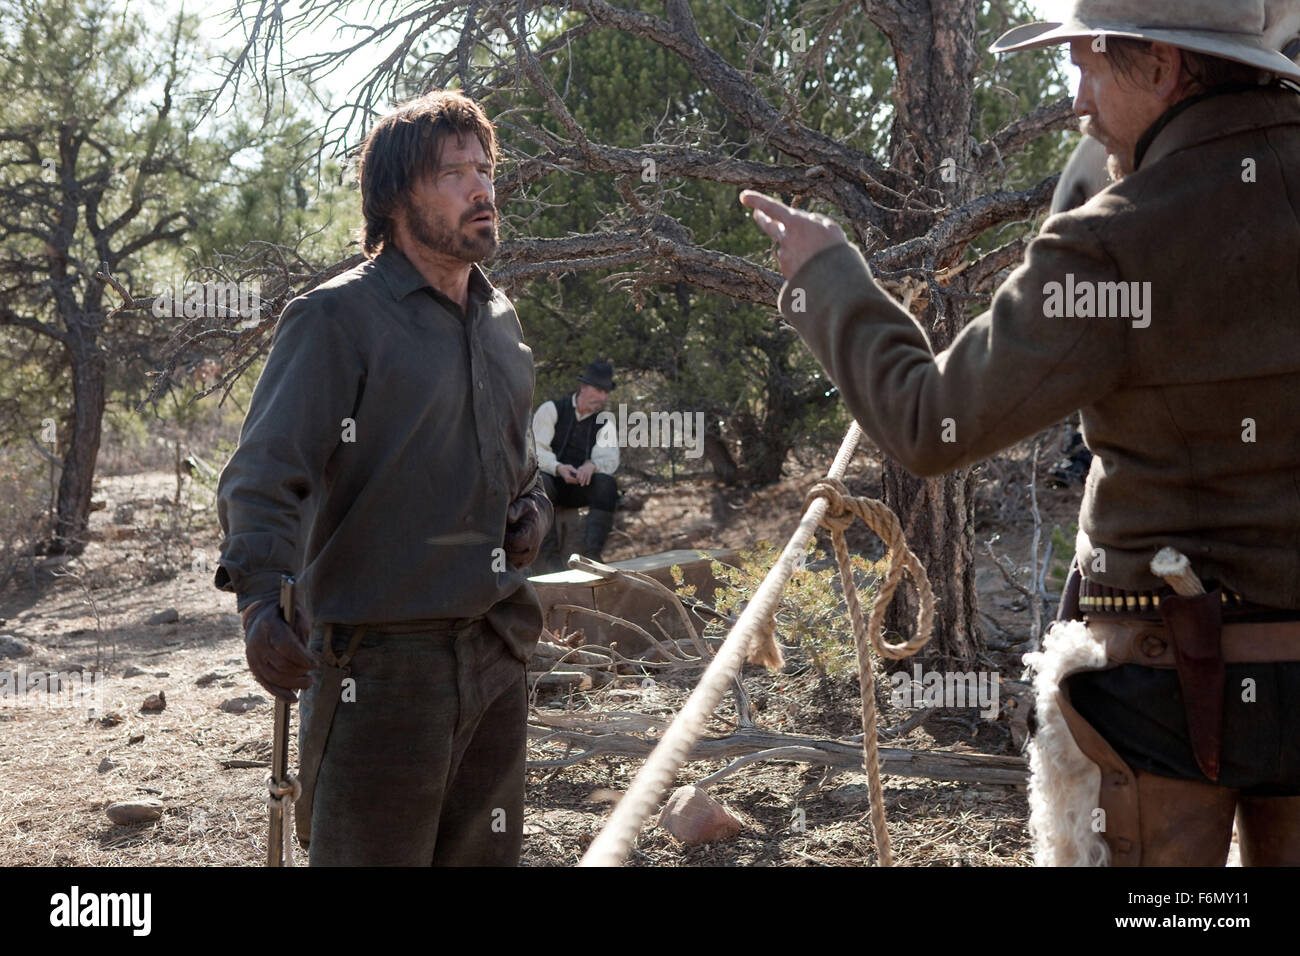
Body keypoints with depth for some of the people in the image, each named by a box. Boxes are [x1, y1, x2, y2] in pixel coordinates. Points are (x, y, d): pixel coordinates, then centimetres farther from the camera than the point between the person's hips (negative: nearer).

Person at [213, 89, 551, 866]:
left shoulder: (501, 320, 15)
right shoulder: (338, 318, -8)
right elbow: (262, 478, -15)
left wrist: (533, 509, 7)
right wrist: (261, 597, -33)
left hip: (496, 655, 7)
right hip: (383, 662, -7)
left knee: (486, 855, 16)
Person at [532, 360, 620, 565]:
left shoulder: (605, 423, 9)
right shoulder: (552, 410, 0)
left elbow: (610, 459, -7)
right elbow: (537, 450, -11)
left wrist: (592, 466, -32)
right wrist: (559, 468, -32)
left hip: (580, 487, 3)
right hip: (551, 480, -3)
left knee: (608, 483, -28)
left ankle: (591, 554, -34)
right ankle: (550, 555, -39)